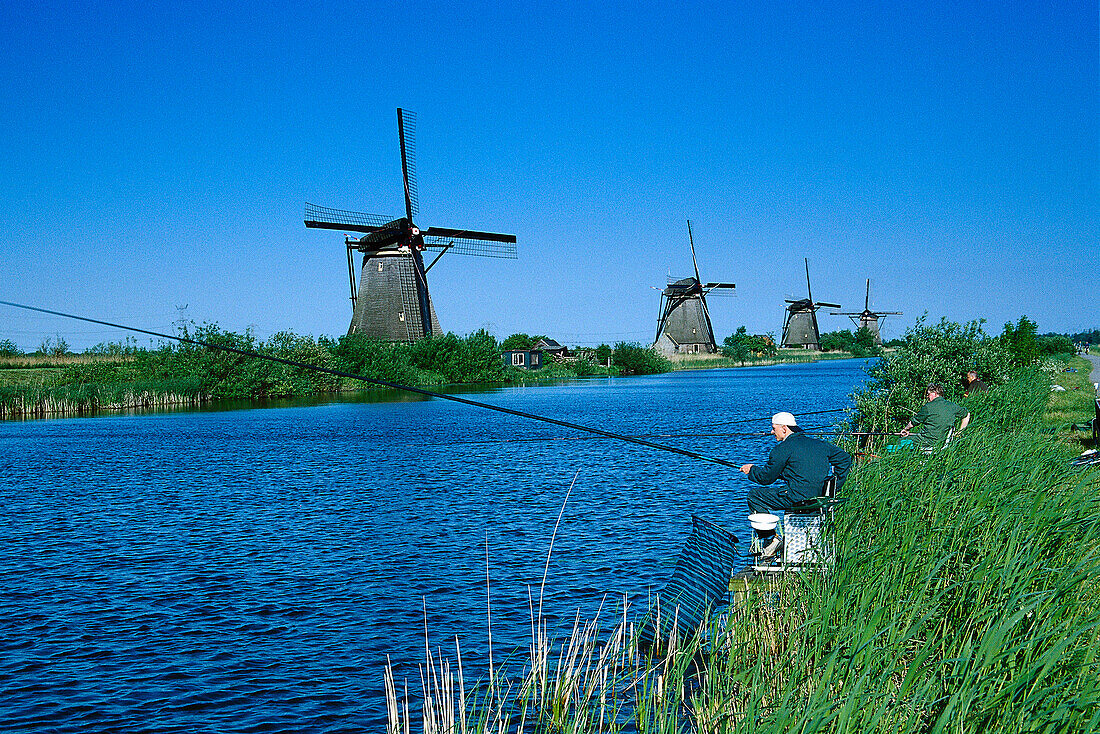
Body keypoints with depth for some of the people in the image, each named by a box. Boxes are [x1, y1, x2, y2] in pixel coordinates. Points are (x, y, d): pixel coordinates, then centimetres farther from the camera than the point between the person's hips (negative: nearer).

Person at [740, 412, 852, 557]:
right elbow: (845, 458, 22)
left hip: (799, 498, -8)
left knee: (754, 496, 5)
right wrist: (835, 487, 22)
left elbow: (766, 477, -1)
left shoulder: (783, 449, -5)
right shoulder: (818, 444, 16)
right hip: (821, 497, 8)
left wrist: (752, 470, 19)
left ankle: (769, 541, -2)